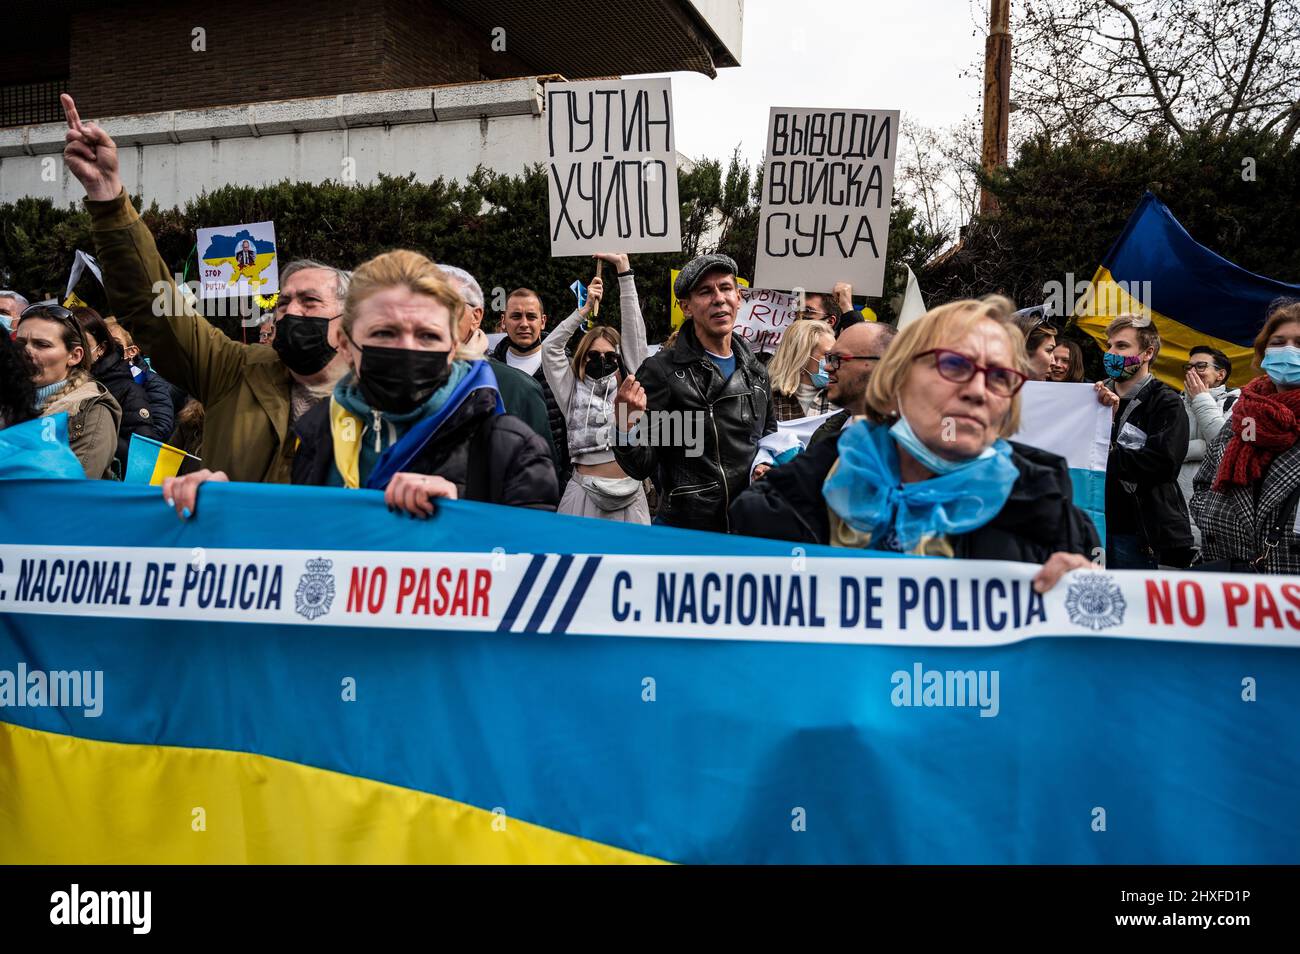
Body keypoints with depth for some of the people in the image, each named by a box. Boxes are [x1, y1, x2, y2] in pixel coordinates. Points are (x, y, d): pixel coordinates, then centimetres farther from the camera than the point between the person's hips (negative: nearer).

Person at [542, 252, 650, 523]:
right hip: (584, 492, 0)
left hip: (628, 496, 0)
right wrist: (586, 308, 8)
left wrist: (624, 269, 8)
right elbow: (551, 347, 9)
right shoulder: (574, 393, 12)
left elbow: (635, 333, 8)